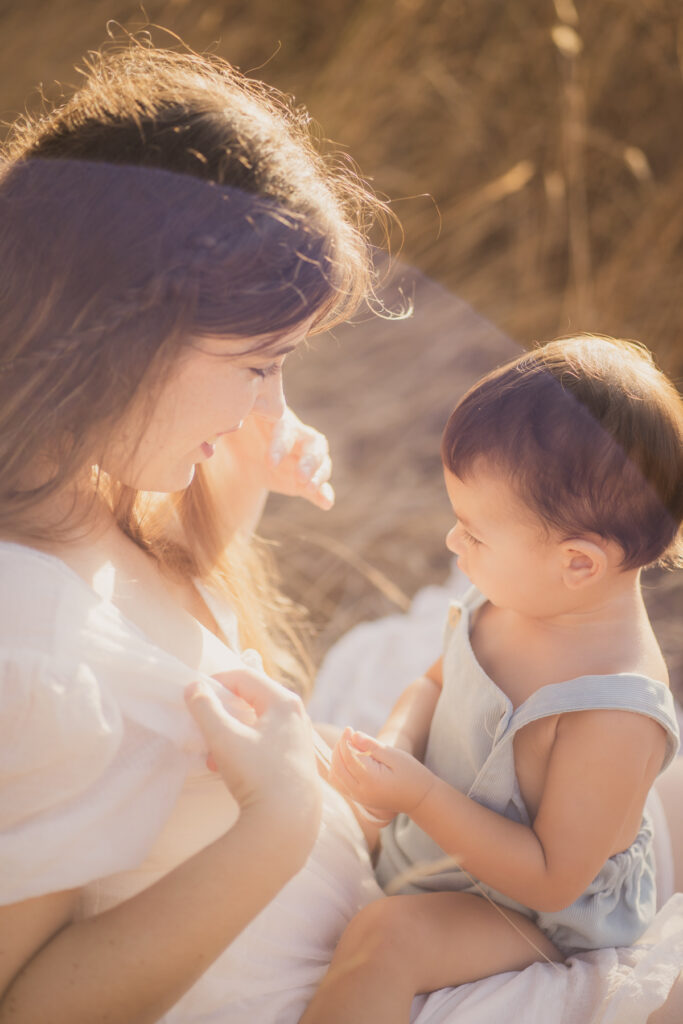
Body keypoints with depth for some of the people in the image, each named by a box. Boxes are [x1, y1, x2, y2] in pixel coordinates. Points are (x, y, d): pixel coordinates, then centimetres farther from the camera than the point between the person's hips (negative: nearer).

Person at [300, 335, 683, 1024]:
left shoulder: (615, 717, -36)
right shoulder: (514, 593, -14)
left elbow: (551, 880, -28)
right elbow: (436, 683, 6)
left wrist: (420, 796, -33)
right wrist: (392, 747, -16)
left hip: (529, 912, -8)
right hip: (431, 832, 8)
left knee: (383, 938, -29)